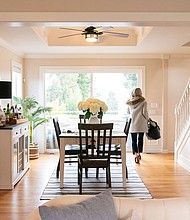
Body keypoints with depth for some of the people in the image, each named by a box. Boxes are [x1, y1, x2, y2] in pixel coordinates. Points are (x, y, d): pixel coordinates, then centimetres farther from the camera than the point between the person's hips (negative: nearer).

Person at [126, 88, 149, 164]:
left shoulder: (130, 102, 8)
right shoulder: (143, 101, -2)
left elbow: (128, 112, 17)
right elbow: (144, 112, -4)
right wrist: (147, 119, 11)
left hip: (133, 123, 2)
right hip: (141, 123, -2)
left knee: (134, 140, 3)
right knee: (140, 139, 11)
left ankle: (136, 155, -8)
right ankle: (139, 153, 19)